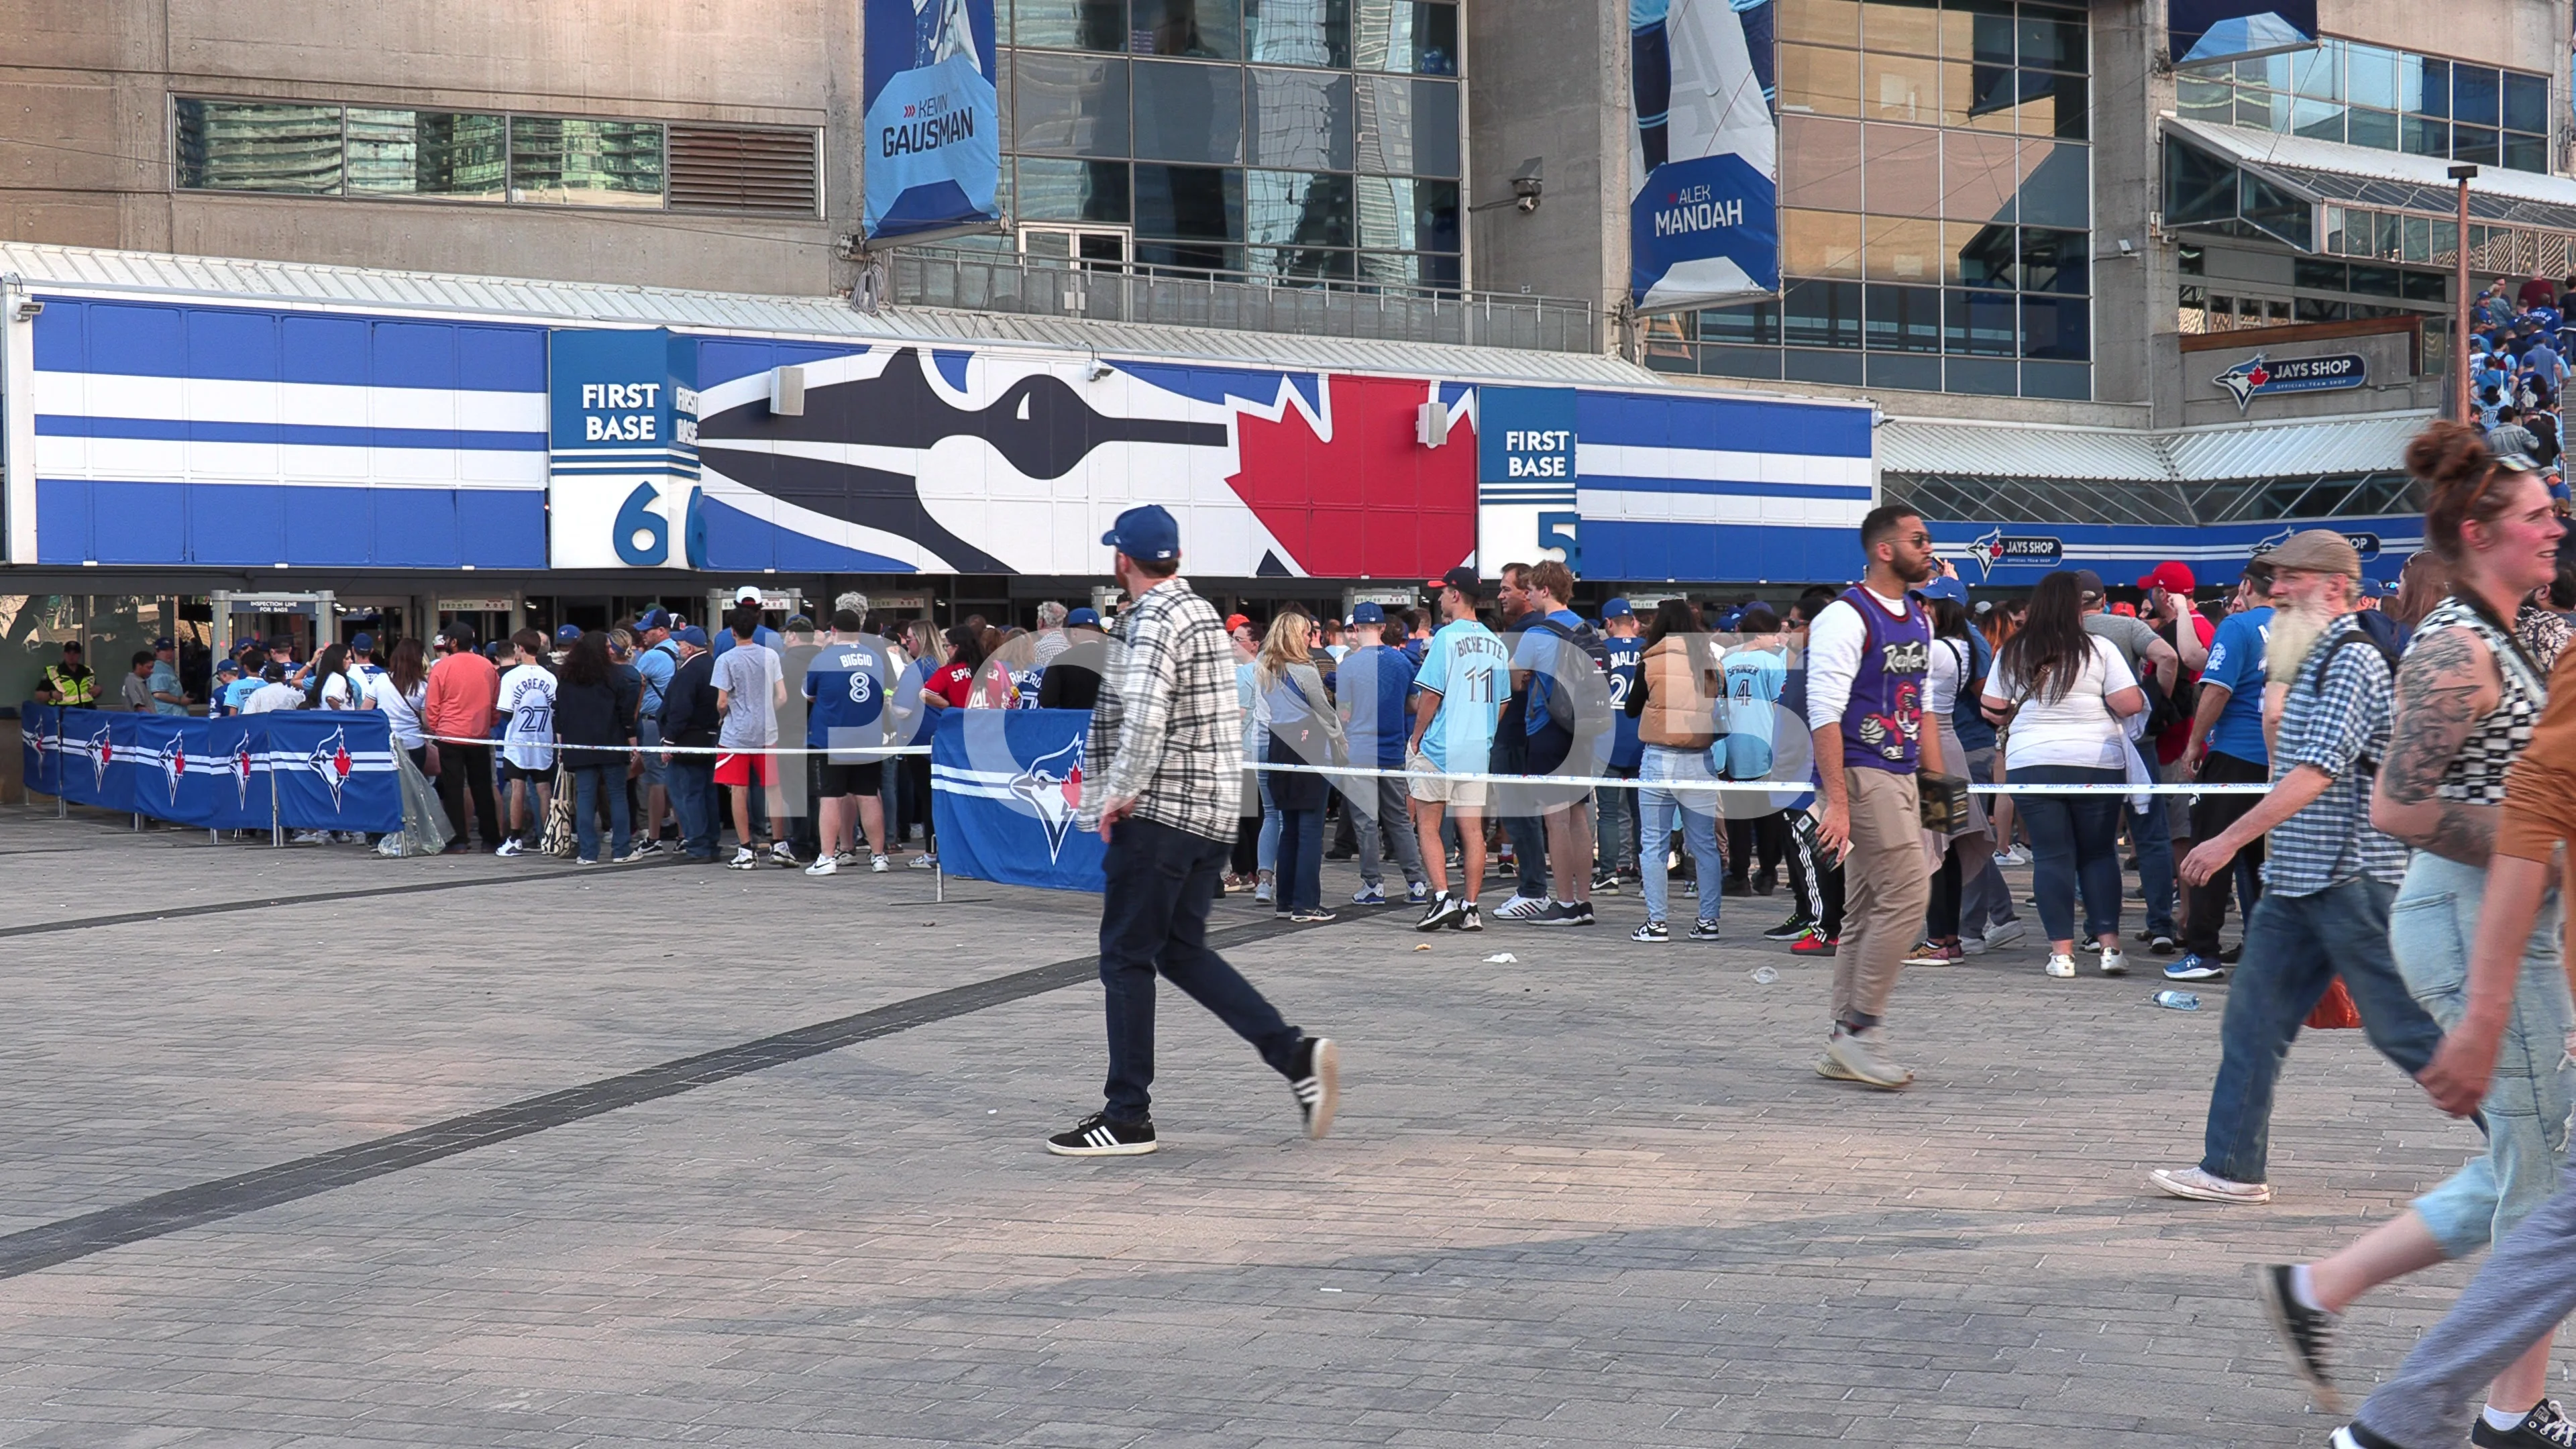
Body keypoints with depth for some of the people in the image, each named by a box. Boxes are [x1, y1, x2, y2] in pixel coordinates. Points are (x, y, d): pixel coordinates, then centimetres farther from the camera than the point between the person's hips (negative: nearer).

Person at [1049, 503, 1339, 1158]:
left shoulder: (1155, 619, -14)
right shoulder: (1203, 612, 16)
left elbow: (1145, 715, -28)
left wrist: (1123, 794, -19)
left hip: (1159, 812, -9)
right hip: (1210, 809, 9)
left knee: (1126, 957, -1)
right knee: (1183, 952, 14)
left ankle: (1128, 1115, 4)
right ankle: (1295, 1051, 3)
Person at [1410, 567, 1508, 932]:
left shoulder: (1447, 638, -11)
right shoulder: (1496, 645, 9)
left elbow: (1430, 695, -12)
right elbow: (1501, 703, 14)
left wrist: (1416, 737, -2)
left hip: (1439, 748, -6)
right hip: (1479, 750, 6)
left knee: (1428, 825, 3)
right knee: (1472, 830, 6)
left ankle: (1442, 898, -8)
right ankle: (1469, 908, 5)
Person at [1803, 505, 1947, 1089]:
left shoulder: (1919, 620, 15)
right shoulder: (1846, 618, -13)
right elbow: (1824, 713, -18)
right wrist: (1837, 802, -24)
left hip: (1899, 775, 9)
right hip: (1861, 775, -9)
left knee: (1868, 913, 10)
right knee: (1906, 894, -15)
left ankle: (1844, 1049, 15)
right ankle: (1860, 1029, -7)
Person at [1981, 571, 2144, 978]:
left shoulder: (2013, 654, 4)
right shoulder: (2099, 649, -4)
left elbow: (1993, 710, 8)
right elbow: (2130, 704, -9)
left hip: (2031, 764, 1)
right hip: (2097, 762, -1)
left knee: (2051, 856, 4)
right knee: (2099, 853, 9)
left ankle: (2062, 951, 0)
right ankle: (2109, 944, 3)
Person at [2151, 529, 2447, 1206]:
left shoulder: (2353, 660, -15)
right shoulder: (2312, 658, 15)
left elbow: (2316, 772, -23)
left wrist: (2233, 838, -24)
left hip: (2351, 877, -10)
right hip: (2296, 877, 10)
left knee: (2402, 1028, -3)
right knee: (2252, 1020, 7)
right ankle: (2232, 1169, 12)